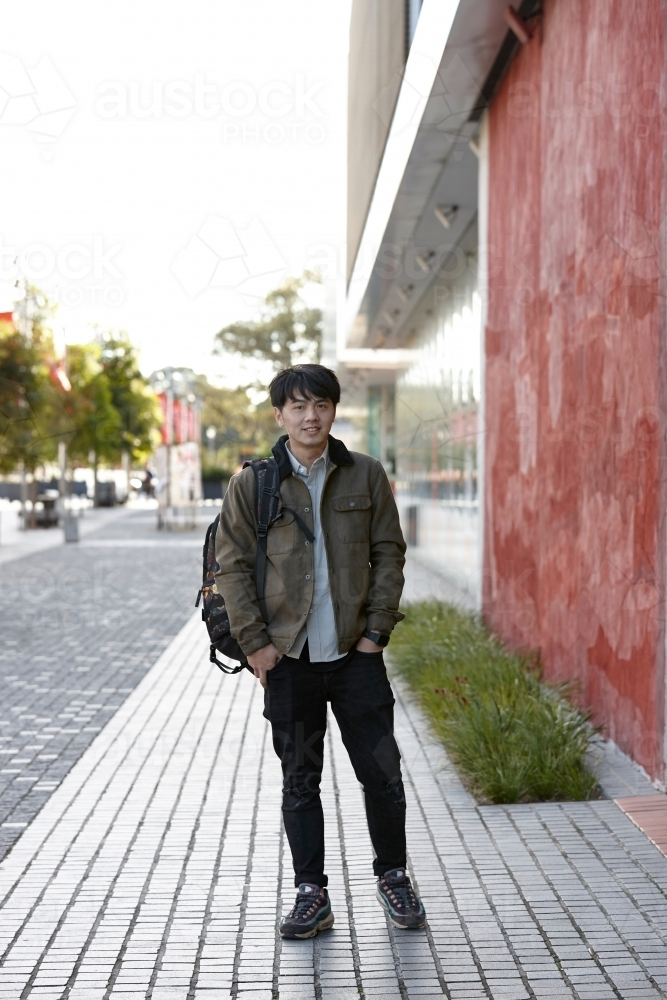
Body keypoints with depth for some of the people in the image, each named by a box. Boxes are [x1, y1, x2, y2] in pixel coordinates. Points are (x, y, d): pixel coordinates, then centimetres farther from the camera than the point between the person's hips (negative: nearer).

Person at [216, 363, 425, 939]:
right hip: (288, 655, 0)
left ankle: (393, 875, 27)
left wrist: (377, 630, -2)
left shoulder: (366, 476, 4)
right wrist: (255, 642, -5)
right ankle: (311, 894, 21)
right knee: (300, 780, 8)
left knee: (382, 771, 6)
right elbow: (232, 566, 1)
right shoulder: (251, 485, 0)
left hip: (356, 653, 1)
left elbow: (389, 554, 5)